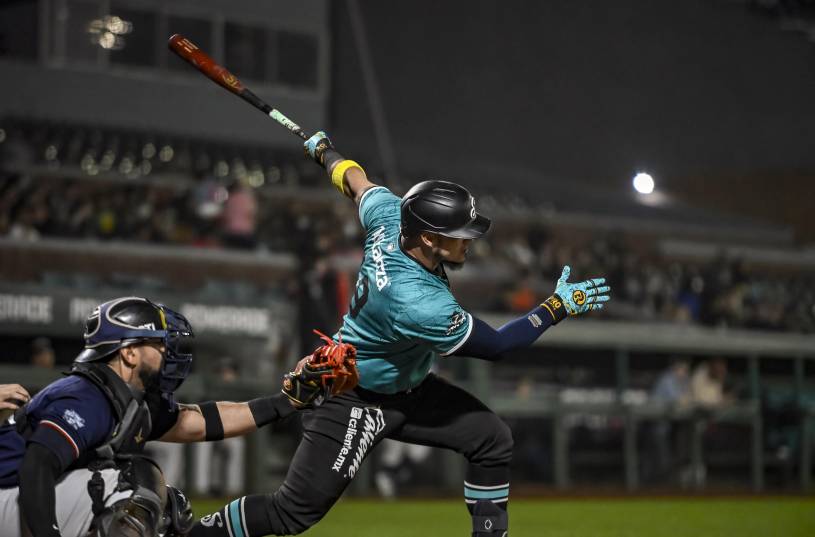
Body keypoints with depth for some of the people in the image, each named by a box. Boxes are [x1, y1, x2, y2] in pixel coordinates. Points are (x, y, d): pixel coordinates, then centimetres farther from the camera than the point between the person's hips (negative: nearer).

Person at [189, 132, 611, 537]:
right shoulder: (418, 304, -37)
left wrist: (323, 151, 25)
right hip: (354, 403, -9)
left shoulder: (390, 215, -17)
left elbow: (354, 179, 5)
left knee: (492, 439, 0)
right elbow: (496, 345, -27)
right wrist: (558, 306, -21)